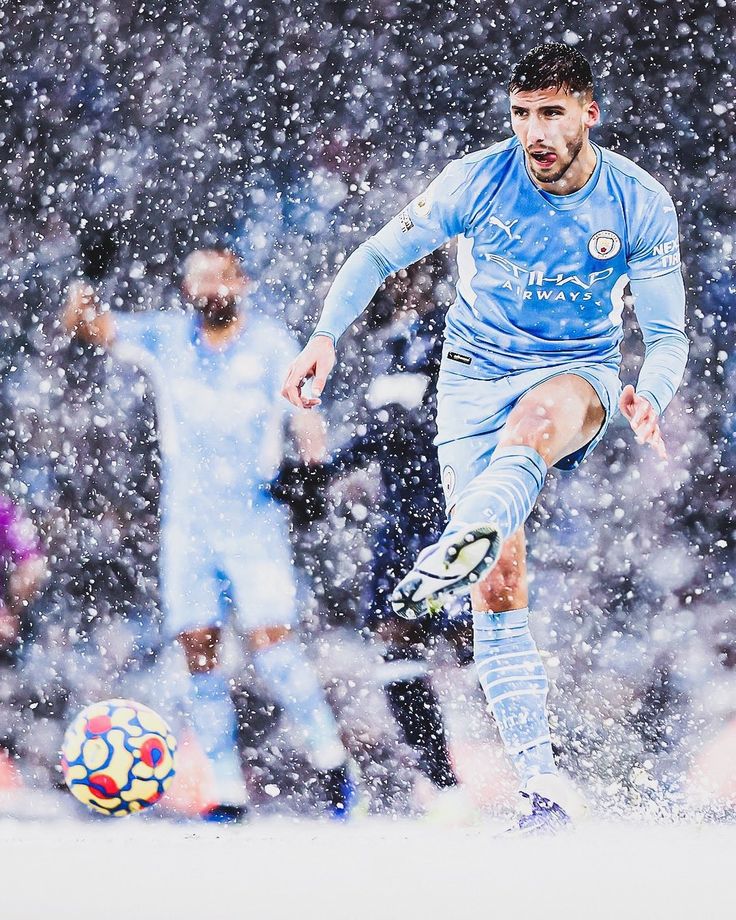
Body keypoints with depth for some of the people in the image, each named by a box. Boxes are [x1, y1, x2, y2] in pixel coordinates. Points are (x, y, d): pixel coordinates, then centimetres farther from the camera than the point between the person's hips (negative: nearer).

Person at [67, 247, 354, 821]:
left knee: (272, 640, -14)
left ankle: (332, 764, 2)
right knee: (198, 647, -2)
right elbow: (98, 329, -1)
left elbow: (301, 409, -13)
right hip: (187, 520, 3)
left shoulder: (270, 343, -2)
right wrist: (81, 312, -26)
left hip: (254, 518, -3)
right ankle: (229, 794, 3)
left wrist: (310, 455, -35)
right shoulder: (167, 337, 7)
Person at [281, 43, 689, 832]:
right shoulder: (478, 181, -9)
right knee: (500, 586, -13)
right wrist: (327, 334, -18)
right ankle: (543, 786, -14)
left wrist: (650, 398, -26)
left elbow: (667, 335, -4)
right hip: (475, 376, 1)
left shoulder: (641, 205, -9)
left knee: (537, 416, -41)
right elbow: (377, 257, -1)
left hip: (577, 373, -1)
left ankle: (456, 550, -67)